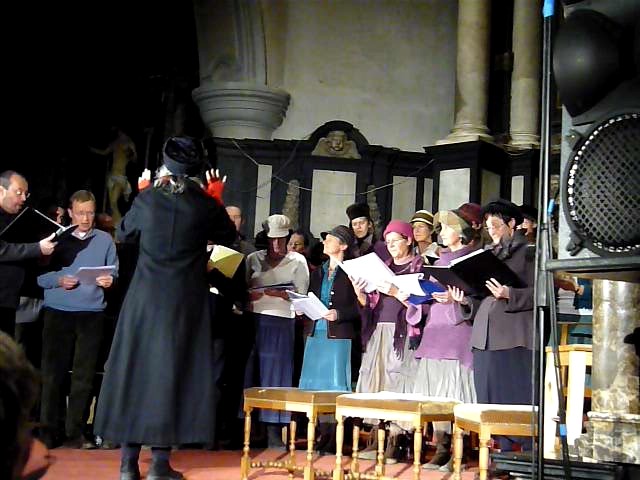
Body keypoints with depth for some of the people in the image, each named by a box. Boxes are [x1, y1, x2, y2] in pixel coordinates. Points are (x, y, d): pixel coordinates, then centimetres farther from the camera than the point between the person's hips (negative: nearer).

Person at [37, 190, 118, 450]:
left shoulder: (105, 240, 10)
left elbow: (114, 273, 8)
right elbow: (40, 275, 2)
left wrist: (109, 280, -14)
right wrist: (58, 280, -16)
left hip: (91, 313, 1)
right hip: (58, 312, -1)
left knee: (84, 376, 4)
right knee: (53, 373, 1)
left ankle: (75, 433, 11)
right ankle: (48, 431, 9)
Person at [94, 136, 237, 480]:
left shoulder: (146, 199, -3)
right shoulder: (205, 205, -6)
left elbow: (123, 233, 15)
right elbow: (228, 236, 12)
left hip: (144, 299, 1)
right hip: (185, 302, -1)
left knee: (135, 369, 8)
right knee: (171, 373, 3)